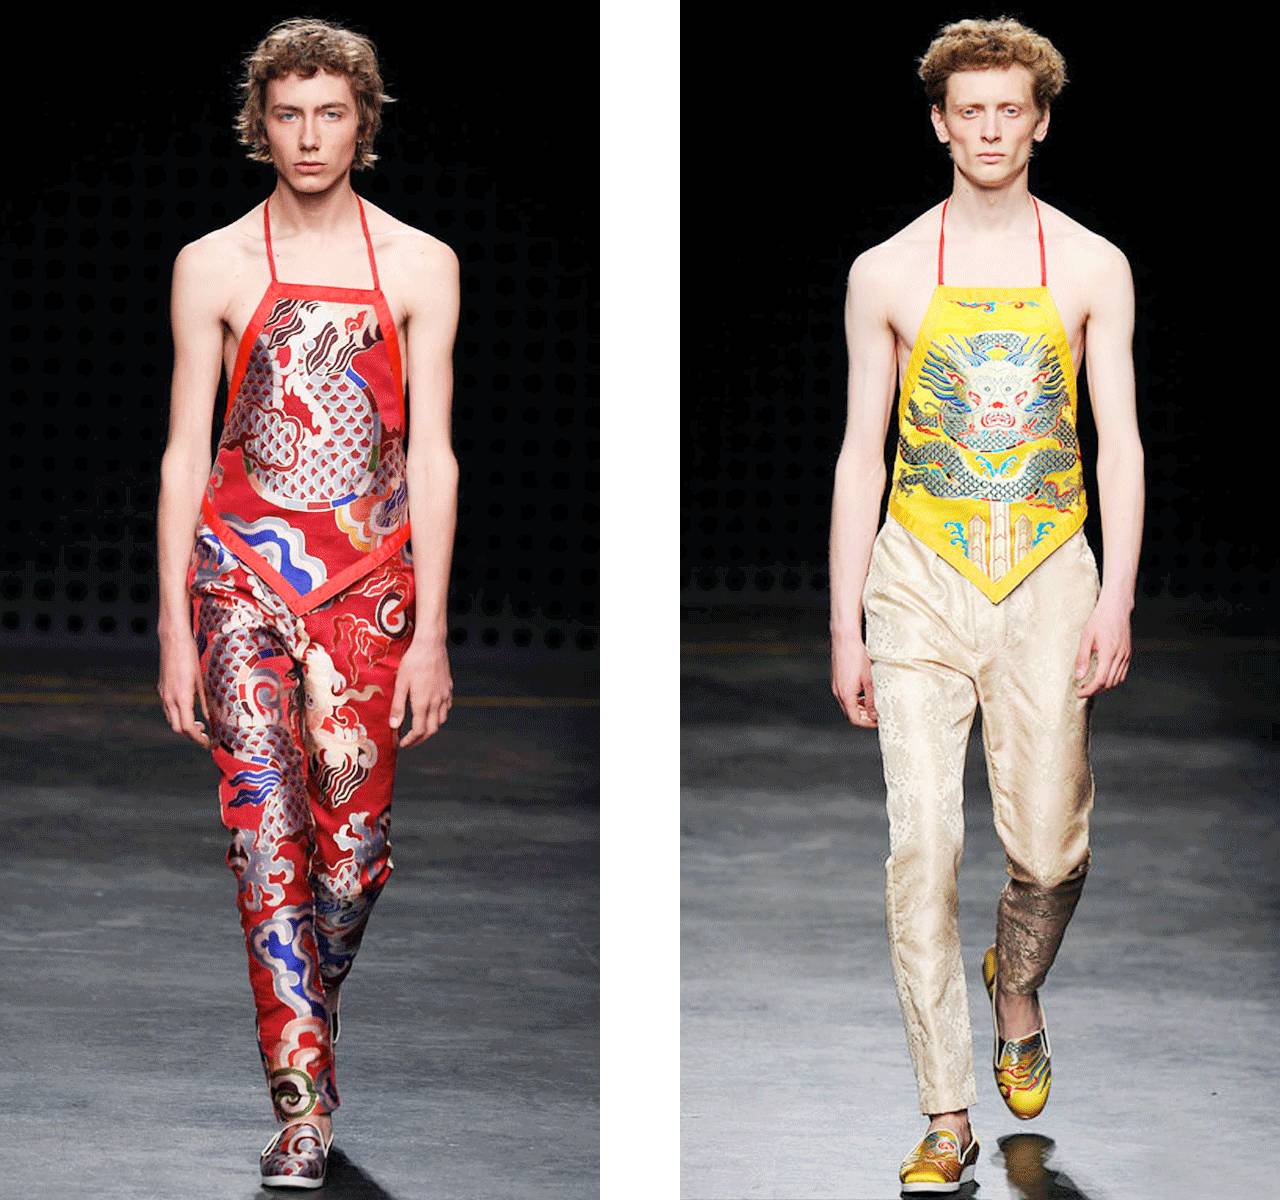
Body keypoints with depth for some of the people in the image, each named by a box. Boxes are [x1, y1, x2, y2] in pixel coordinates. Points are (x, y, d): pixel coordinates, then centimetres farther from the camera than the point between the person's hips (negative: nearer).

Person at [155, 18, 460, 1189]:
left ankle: (313, 1015, 27)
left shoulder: (420, 265, 5)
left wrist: (431, 629, -3)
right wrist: (175, 629, -1)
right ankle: (302, 1105, -6)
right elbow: (184, 454, 4)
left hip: (369, 573, 1)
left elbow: (432, 453, 2)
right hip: (242, 568, 0)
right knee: (266, 833, -8)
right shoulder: (214, 266, 4)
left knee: (355, 843, -1)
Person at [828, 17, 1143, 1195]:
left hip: (1048, 578, 1)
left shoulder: (1091, 267, 6)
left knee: (1049, 849, 1)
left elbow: (1120, 442, 5)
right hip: (922, 578, 0)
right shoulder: (888, 274, 6)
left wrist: (1117, 598, -6)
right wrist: (845, 626, 4)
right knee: (924, 842, -9)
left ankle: (1016, 991, 36)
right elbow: (860, 457, 8)